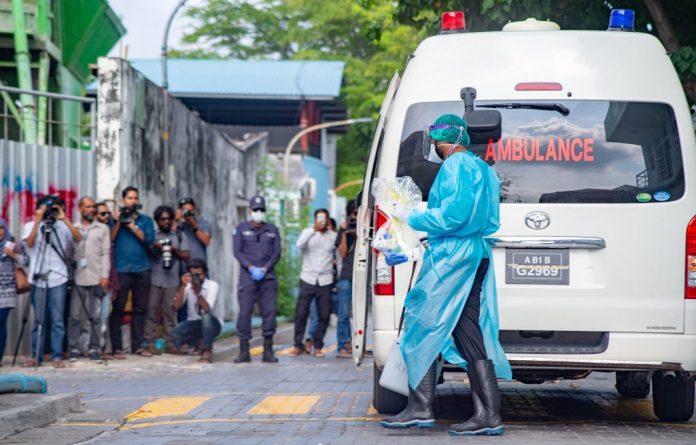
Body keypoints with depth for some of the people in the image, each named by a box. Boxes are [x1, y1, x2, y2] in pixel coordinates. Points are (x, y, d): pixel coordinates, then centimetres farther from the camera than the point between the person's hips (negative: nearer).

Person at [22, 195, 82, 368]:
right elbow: (29, 243, -9)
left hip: (58, 278, 0)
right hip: (38, 279, 0)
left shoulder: (62, 226, 8)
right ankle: (36, 356, 9)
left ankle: (57, 356, 1)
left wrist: (65, 219, -13)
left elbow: (78, 238, -7)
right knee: (39, 320, 3)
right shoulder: (30, 226, 8)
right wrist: (38, 221, -15)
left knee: (58, 320, -2)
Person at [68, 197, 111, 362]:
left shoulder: (103, 229, 11)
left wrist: (105, 276, -4)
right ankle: (73, 349, 1)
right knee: (75, 315, -3)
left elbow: (106, 253, 6)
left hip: (96, 278, 0)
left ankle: (94, 348, 5)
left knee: (95, 315, 0)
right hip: (77, 278, 0)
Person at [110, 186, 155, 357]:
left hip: (141, 269, 2)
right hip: (121, 270, -2)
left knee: (140, 308, 3)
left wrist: (131, 225, -8)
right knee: (118, 308, -5)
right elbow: (109, 239, -1)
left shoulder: (145, 220, 14)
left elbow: (148, 239, -3)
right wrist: (118, 222, -10)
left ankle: (138, 344, 9)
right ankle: (117, 347, -2)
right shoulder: (116, 218, 11)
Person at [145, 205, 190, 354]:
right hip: (154, 279, -1)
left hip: (172, 280, 1)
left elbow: (186, 257, 11)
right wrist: (154, 248, -9)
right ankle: (150, 342, -3)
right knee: (152, 310, -6)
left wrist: (175, 250, -5)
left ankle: (170, 343, 3)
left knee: (170, 312, -1)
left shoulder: (179, 237, 16)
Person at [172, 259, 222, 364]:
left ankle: (207, 352, -22)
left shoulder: (213, 286, -14)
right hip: (194, 323, 3)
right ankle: (197, 344, 6)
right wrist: (183, 286, -28)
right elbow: (177, 305, -18)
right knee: (176, 332, -29)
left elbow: (207, 309, -28)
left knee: (206, 317, -39)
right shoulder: (188, 285, -5)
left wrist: (198, 292, -42)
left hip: (212, 324, -3)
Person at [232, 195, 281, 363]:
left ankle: (268, 351, 2)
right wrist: (251, 267, -10)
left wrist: (265, 268, -7)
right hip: (247, 276, -2)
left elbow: (277, 252, 8)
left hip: (268, 276, 2)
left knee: (270, 311, -2)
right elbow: (237, 251, 2)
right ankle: (244, 351, -3)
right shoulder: (241, 228, 9)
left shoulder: (272, 230, 14)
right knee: (245, 311, -6)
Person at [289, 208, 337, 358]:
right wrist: (313, 230, -27)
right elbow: (300, 244, -17)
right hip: (308, 279, -1)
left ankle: (317, 346, 9)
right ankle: (298, 345, 5)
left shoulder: (333, 236, 8)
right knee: (301, 313, -4)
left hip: (325, 281, 1)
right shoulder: (307, 232, 3)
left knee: (324, 315, -1)